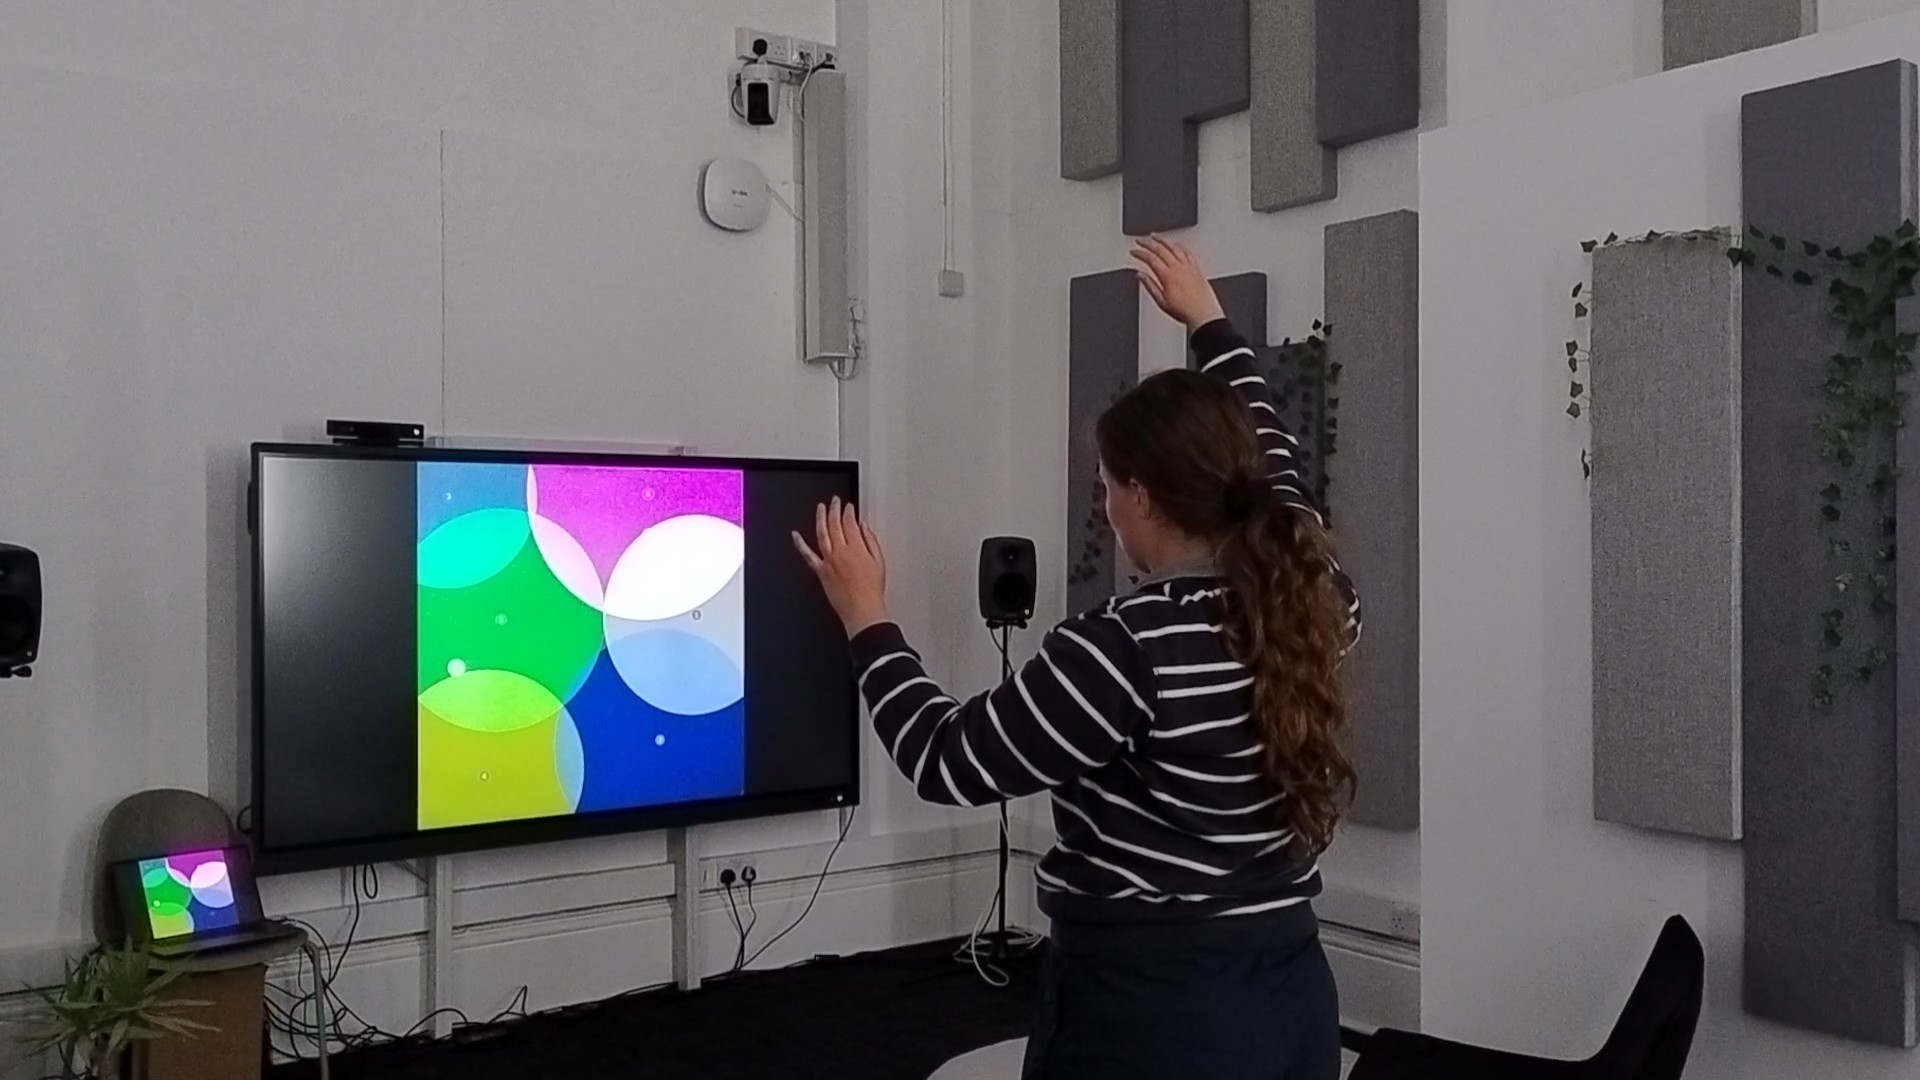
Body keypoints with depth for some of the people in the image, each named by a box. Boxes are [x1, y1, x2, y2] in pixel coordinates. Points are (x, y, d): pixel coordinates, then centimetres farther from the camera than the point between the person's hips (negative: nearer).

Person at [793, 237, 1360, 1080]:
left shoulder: (1125, 648, -22)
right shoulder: (1313, 603, -3)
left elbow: (949, 762, -11)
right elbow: (1269, 465, 17)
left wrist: (867, 621, 1)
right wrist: (1210, 324, 29)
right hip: (1294, 999, 7)